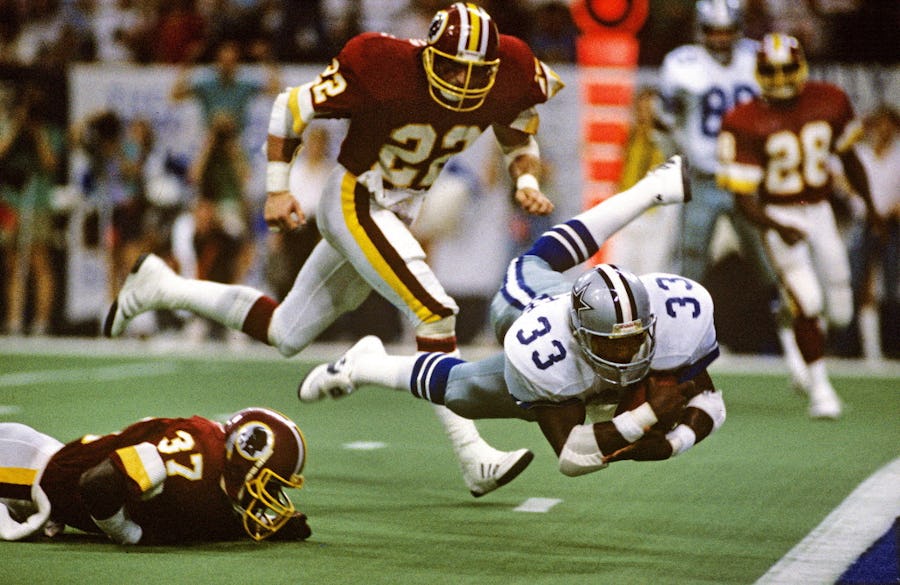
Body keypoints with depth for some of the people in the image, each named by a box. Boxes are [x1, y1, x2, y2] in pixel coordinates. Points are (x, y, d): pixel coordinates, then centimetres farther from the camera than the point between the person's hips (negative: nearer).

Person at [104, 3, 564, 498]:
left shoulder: (503, 84, -10)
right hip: (354, 202, -7)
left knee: (286, 335, 14)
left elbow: (519, 136, 11)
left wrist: (526, 182, -10)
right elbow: (291, 106, -12)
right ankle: (473, 458, -19)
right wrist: (277, 191, -11)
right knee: (435, 312, -22)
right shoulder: (388, 70, -25)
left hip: (396, 215, 7)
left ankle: (160, 287, 29)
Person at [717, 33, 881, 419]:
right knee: (807, 302, -19)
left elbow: (848, 157, 14)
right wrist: (775, 227, -34)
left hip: (820, 212, 5)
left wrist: (869, 205, 22)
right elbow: (743, 195, -17)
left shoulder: (829, 102, -4)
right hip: (778, 214, -5)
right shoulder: (745, 123, -17)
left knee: (839, 312, 7)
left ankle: (806, 357, 39)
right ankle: (819, 387, -1)